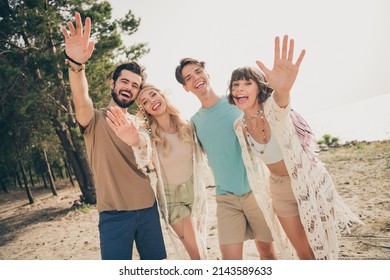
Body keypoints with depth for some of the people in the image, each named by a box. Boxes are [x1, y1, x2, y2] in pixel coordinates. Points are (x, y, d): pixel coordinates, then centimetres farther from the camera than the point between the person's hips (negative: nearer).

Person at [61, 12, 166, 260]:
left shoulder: (138, 124, 10)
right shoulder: (95, 119, 0)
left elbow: (144, 161, -8)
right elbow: (81, 102, -24)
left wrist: (137, 142, -32)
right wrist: (76, 63, -44)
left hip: (148, 207, 4)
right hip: (114, 213, -4)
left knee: (156, 262, 12)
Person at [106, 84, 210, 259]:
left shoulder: (187, 126, -4)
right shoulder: (148, 134, -13)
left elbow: (201, 158, 10)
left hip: (196, 190, 3)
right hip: (172, 196, -3)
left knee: (200, 247, 13)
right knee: (198, 254, -1)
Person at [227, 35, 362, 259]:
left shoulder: (273, 107, -22)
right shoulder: (240, 126, -6)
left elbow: (280, 105, -50)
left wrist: (283, 90, -71)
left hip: (310, 183, -4)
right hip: (279, 190, 5)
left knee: (322, 248, 7)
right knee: (303, 253, 15)